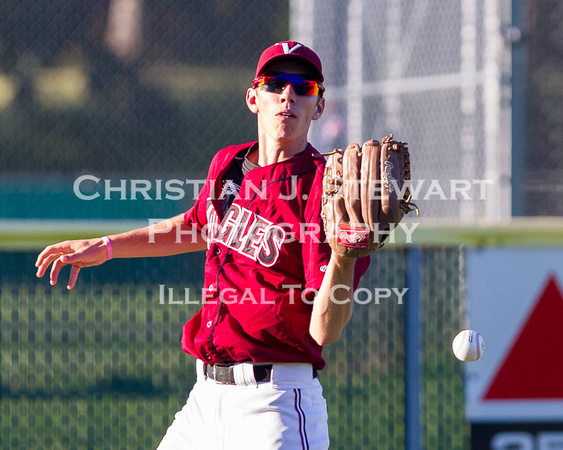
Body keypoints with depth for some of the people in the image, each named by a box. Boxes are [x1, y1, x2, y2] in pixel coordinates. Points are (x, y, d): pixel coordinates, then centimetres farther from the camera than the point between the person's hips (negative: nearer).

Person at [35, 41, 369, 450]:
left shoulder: (323, 189, -13)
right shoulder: (228, 166, 8)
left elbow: (324, 332, -20)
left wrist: (344, 253, -36)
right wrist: (104, 247, 33)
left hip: (274, 404, -7)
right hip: (206, 398, 7)